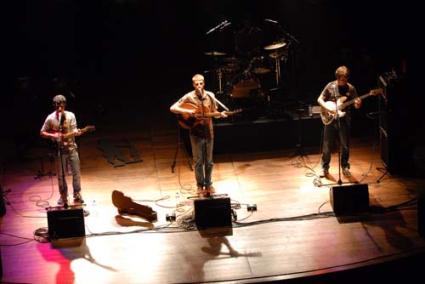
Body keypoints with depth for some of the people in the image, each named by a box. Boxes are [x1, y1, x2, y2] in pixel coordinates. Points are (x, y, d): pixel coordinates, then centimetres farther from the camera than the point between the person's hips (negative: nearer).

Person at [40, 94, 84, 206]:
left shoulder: (70, 116, -3)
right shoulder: (50, 118, -6)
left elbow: (73, 131, -1)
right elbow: (42, 133, 0)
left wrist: (76, 132, -25)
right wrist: (53, 135, -16)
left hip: (71, 147, 1)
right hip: (59, 150, -1)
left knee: (76, 172, 4)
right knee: (61, 175, 4)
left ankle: (77, 195, 16)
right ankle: (63, 196, 19)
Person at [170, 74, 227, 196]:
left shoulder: (210, 96, 0)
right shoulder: (189, 97, -9)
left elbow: (214, 113, 9)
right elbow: (172, 108, -12)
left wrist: (220, 114, -12)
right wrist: (188, 112, -22)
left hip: (208, 131, 3)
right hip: (196, 132, -3)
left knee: (209, 161, 11)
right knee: (198, 161, 4)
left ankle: (208, 184, 24)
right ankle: (200, 185, 17)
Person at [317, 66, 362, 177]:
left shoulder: (351, 88, -1)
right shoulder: (330, 86, -3)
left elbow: (356, 105, 2)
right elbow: (320, 99, 2)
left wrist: (358, 104, -22)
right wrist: (328, 108, -14)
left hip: (344, 120, 1)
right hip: (330, 119, -1)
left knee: (345, 145, 4)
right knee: (327, 145, 4)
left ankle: (345, 166, 21)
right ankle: (325, 168, 16)